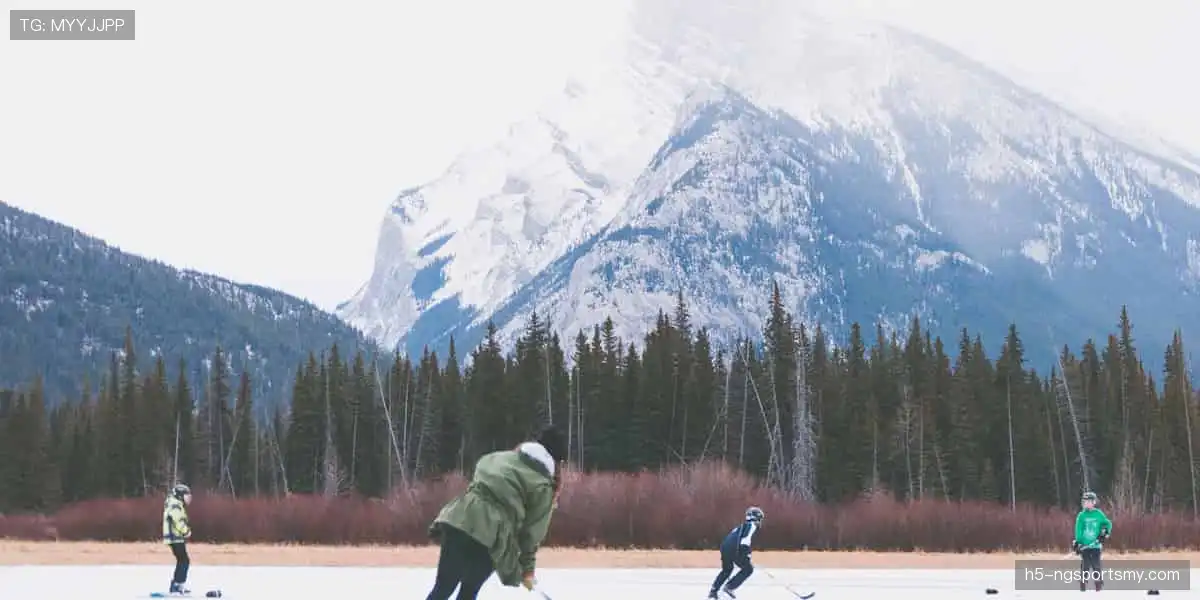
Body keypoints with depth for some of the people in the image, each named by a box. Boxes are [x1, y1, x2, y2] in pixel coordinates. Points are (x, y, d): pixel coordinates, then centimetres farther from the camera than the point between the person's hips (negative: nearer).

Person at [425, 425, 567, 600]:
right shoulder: (543, 486, 6)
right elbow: (532, 532, 6)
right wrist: (527, 568, 19)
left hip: (458, 519, 4)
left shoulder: (500, 457, 22)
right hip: (490, 538, -4)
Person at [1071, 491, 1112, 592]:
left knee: (1096, 565, -2)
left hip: (1096, 544, 0)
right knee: (1086, 565, -2)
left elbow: (1108, 524, 14)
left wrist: (1105, 533, -3)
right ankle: (1083, 585, 8)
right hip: (1084, 544, 0)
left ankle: (1099, 585, 8)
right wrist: (1077, 543, -11)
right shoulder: (1081, 515, 0)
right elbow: (1078, 530, -3)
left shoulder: (1099, 514, 2)